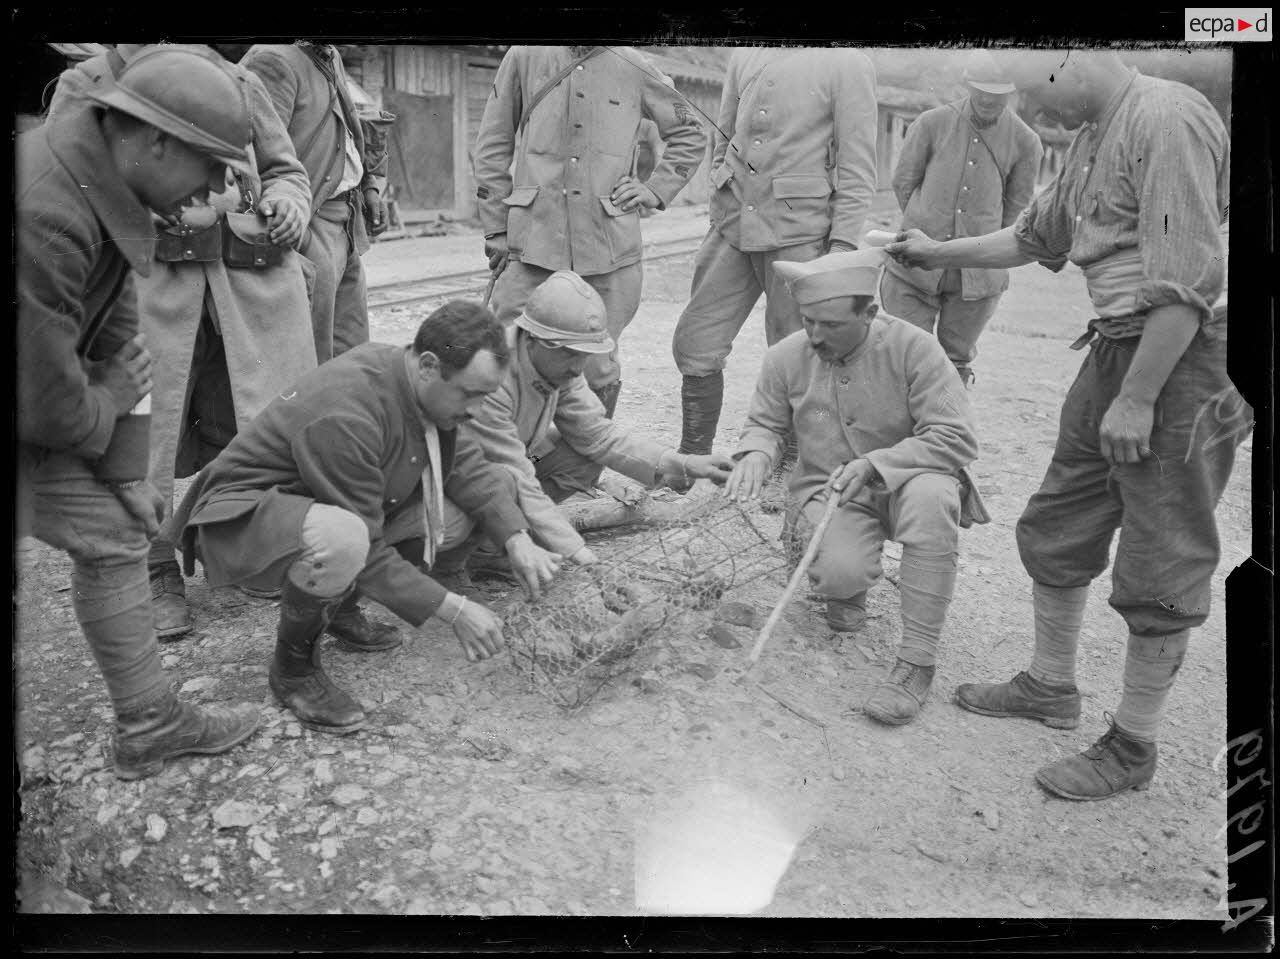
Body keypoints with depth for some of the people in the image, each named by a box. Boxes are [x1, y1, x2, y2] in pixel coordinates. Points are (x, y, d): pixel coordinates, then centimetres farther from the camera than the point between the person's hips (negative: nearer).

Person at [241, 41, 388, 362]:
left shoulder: (331, 58, 16)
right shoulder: (274, 60, -13)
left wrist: (371, 186, 16)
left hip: (348, 225, 9)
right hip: (309, 223, -9)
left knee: (353, 355, 13)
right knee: (314, 363, -6)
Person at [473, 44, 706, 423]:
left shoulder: (634, 69, 9)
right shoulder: (525, 57, 8)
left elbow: (690, 136, 21)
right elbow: (494, 146, 11)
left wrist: (655, 190, 7)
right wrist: (496, 228, 6)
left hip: (609, 246, 1)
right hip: (533, 241, 0)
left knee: (599, 369, 5)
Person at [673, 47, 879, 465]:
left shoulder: (848, 64, -3)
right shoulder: (743, 57, 13)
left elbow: (858, 170, -6)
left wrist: (842, 247, -13)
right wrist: (719, 218, 15)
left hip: (799, 232, -5)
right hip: (734, 224, 5)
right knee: (695, 345, 3)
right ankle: (692, 459, 16)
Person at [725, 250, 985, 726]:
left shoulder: (913, 348, -17)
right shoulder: (786, 357, -6)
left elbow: (957, 437, -20)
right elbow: (765, 423, 10)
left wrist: (874, 463, -30)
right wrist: (755, 454, -15)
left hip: (903, 481, -1)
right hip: (826, 488, 1)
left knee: (931, 495, -39)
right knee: (840, 572, -31)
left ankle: (917, 661, -26)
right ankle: (846, 584, 14)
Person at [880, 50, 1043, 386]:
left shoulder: (1025, 142, 1)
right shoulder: (932, 124, -3)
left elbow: (1016, 204, 14)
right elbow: (903, 182, 8)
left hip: (978, 276, 1)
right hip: (915, 269, -1)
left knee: (956, 365, 10)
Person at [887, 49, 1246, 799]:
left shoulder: (1168, 118, -17)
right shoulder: (1093, 139, 12)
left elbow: (1185, 281, -23)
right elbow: (1034, 237, 28)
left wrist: (1137, 399, -21)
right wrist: (938, 253, 28)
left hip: (1183, 360, -10)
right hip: (1117, 348, 10)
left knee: (1159, 567, 1)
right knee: (1057, 530, 17)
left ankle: (1133, 748, 15)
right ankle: (1051, 687, 35)